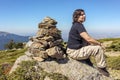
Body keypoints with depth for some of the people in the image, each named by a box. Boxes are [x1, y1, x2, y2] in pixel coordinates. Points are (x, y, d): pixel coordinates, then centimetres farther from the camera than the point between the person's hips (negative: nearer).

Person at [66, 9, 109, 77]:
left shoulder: (77, 25, 14)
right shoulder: (78, 25, -18)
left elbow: (87, 39, 19)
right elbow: (88, 39, -25)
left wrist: (96, 43, 9)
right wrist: (99, 43, -9)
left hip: (75, 50, 11)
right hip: (75, 52, -11)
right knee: (99, 48, -10)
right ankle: (102, 68, 5)